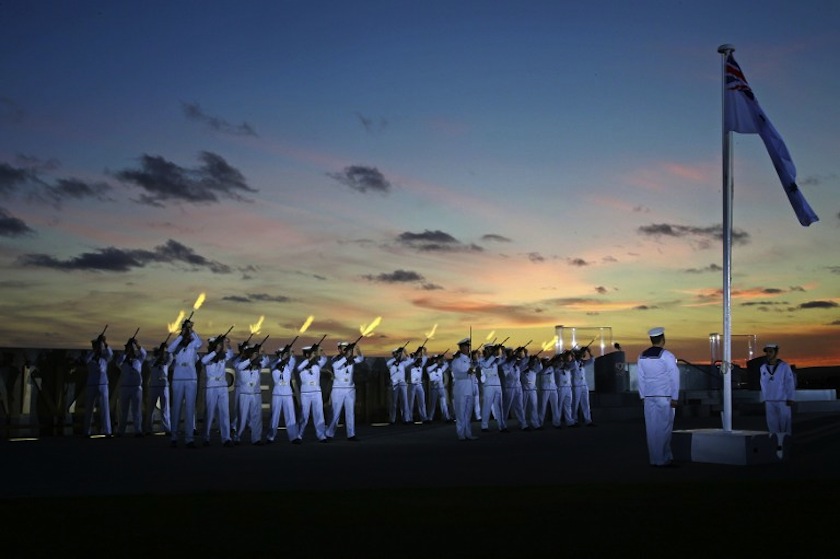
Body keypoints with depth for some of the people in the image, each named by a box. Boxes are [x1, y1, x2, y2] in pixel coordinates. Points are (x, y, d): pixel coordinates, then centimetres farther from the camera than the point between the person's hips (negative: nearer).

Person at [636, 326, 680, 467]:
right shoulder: (667, 356, -7)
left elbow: (641, 378, 9)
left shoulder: (641, 357, 7)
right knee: (664, 428, -1)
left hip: (648, 397, 5)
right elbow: (674, 377, -8)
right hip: (665, 396, -5)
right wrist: (675, 398, -4)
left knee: (651, 428, 8)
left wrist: (643, 396, 13)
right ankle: (663, 460, 0)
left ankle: (654, 459, 13)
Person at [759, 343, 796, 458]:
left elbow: (790, 383, -7)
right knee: (772, 424, 5)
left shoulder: (784, 366, -5)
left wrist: (790, 399, -11)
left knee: (785, 424, -1)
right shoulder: (763, 367, 6)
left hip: (783, 400, -4)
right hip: (769, 401, 4)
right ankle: (778, 446, 12)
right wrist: (764, 400, 10)